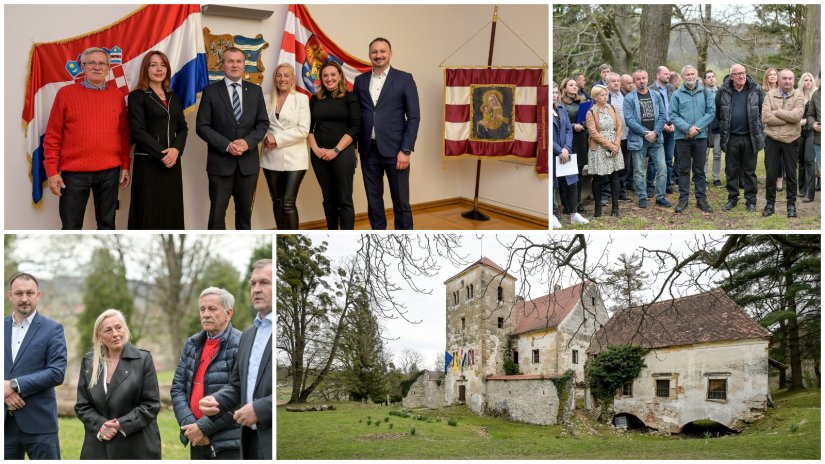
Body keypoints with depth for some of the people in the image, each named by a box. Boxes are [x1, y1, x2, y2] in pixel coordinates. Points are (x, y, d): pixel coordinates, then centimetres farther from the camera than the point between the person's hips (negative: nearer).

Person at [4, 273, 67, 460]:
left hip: (39, 421, -3)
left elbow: (57, 373, -11)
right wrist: (5, 391, -11)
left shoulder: (52, 329, -1)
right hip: (4, 422, 4)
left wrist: (15, 385, -16)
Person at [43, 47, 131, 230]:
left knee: (107, 224, 11)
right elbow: (53, 136, 1)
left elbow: (124, 134, 10)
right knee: (71, 228, 5)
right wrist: (52, 171, -4)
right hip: (74, 172, -2)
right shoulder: (66, 93, 1)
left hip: (109, 172, 2)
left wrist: (125, 166, 6)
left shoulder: (117, 95, 7)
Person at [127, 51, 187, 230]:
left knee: (171, 212, 5)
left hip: (172, 161, 5)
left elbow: (183, 127, 10)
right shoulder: (137, 96, -2)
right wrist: (161, 154, -15)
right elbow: (138, 131, -10)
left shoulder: (173, 97, 15)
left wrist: (176, 149, -9)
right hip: (148, 162, -5)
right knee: (149, 214, -4)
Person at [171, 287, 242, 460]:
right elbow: (178, 388, 9)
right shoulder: (192, 345, 11)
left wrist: (203, 427, -15)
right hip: (198, 441, 6)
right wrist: (189, 424, -7)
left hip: (230, 444, -6)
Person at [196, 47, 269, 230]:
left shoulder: (255, 90, 8)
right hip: (220, 162, -3)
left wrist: (248, 142, -12)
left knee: (245, 211, 13)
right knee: (217, 213, 0)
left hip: (248, 162, 3)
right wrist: (226, 145, -17)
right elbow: (202, 126, -5)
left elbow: (263, 123, 6)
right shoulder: (210, 91, -1)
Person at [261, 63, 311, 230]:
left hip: (294, 158, -4)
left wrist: (277, 139, -13)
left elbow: (303, 130, -10)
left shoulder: (301, 99, -2)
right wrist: (266, 138, -12)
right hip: (272, 158, 4)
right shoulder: (267, 99, 8)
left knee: (288, 203, -10)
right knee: (277, 202, 10)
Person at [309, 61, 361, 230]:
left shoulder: (350, 97, 0)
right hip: (319, 155, 4)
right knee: (328, 198, 8)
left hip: (343, 153, -4)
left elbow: (355, 127, -6)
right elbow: (308, 127, 9)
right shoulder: (315, 99, 10)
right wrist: (315, 149, -7)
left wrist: (336, 150, -13)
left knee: (344, 199, -5)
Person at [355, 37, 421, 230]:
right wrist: (353, 147, 3)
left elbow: (414, 117, -4)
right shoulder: (360, 81, 10)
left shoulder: (404, 79, -1)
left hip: (394, 150, -3)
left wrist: (406, 150, -11)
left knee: (401, 202, 1)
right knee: (373, 200, 9)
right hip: (369, 151, 3)